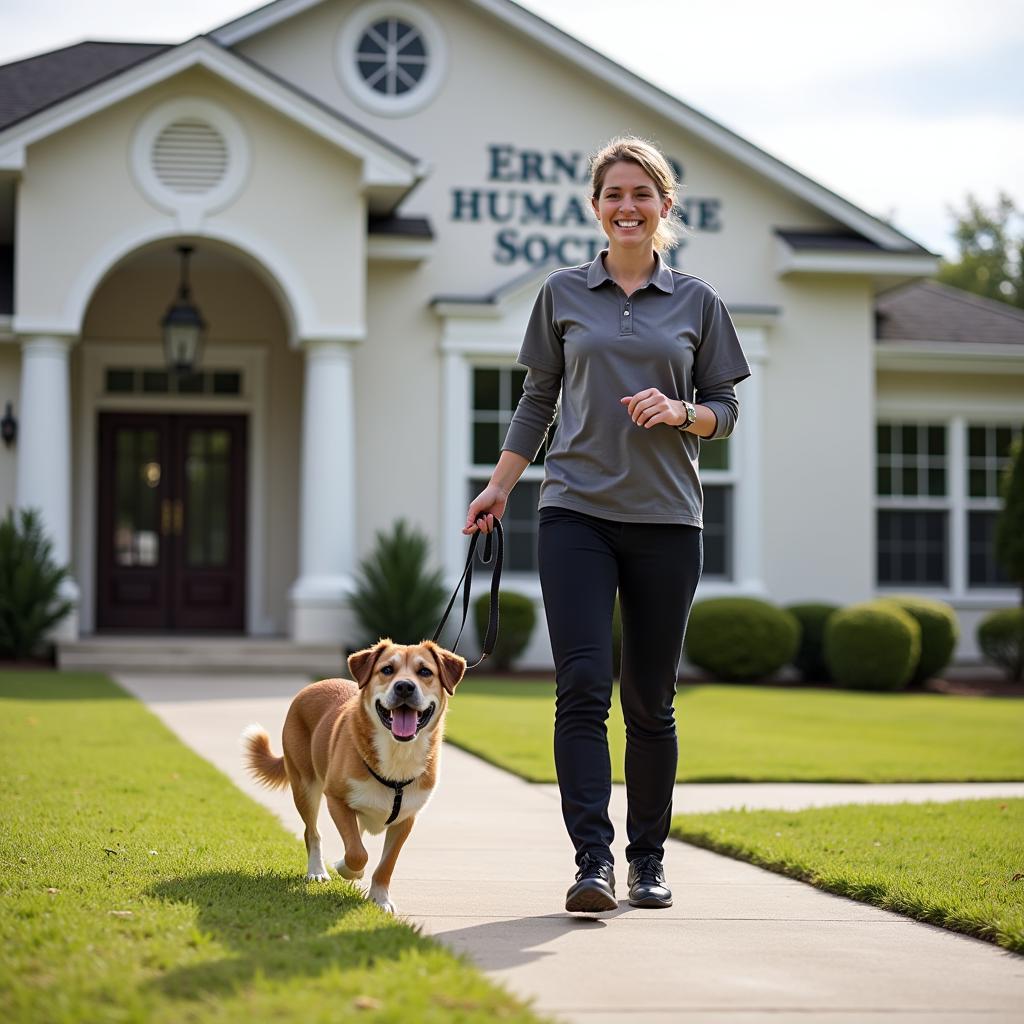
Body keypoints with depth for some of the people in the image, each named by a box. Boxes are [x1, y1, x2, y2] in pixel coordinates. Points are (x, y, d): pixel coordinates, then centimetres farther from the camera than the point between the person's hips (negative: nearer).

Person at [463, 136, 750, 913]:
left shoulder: (697, 301, 9)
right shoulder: (563, 295, 10)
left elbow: (725, 410, 10)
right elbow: (537, 402, 15)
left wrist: (680, 412, -10)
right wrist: (498, 487, 8)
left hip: (666, 520, 0)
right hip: (576, 511, 0)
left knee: (650, 699, 6)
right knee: (582, 688, -12)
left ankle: (648, 858, 19)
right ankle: (594, 861, -13)